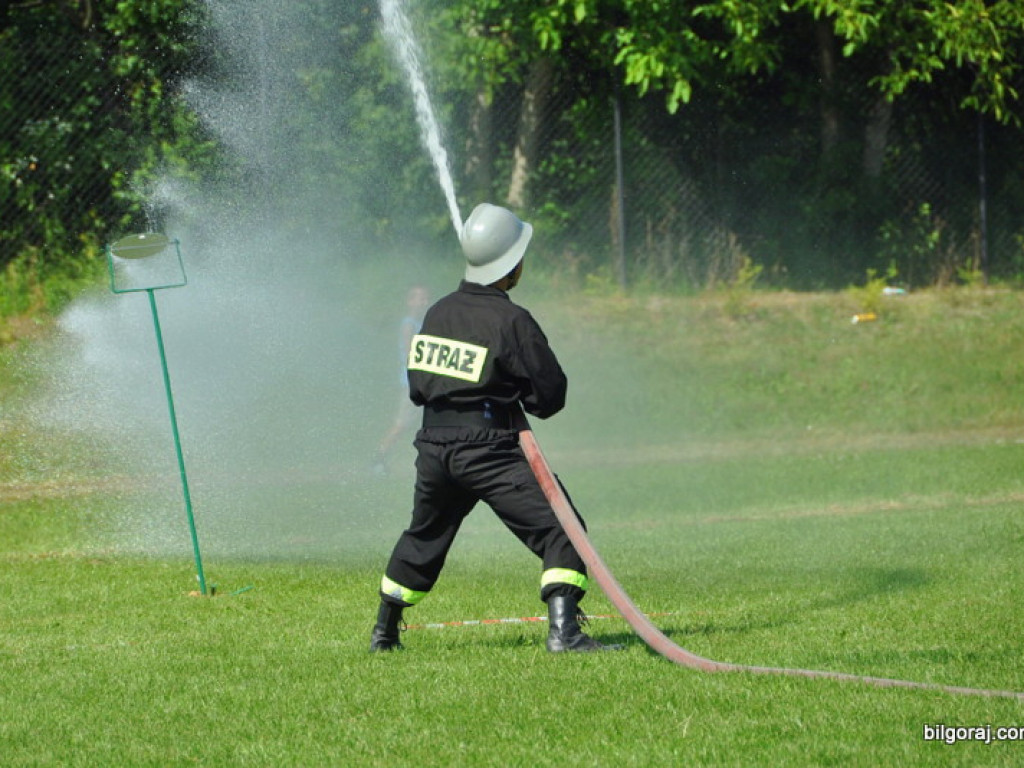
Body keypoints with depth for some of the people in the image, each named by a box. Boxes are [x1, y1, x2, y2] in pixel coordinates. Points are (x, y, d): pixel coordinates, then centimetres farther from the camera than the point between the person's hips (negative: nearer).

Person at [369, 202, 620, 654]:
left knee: (424, 537, 26)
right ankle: (563, 629, -22)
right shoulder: (510, 321, -13)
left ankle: (384, 631, 37)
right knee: (559, 528, -7)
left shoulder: (438, 313, 8)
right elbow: (551, 395, -8)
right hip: (487, 451, -7)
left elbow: (418, 387, 15)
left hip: (433, 447, 7)